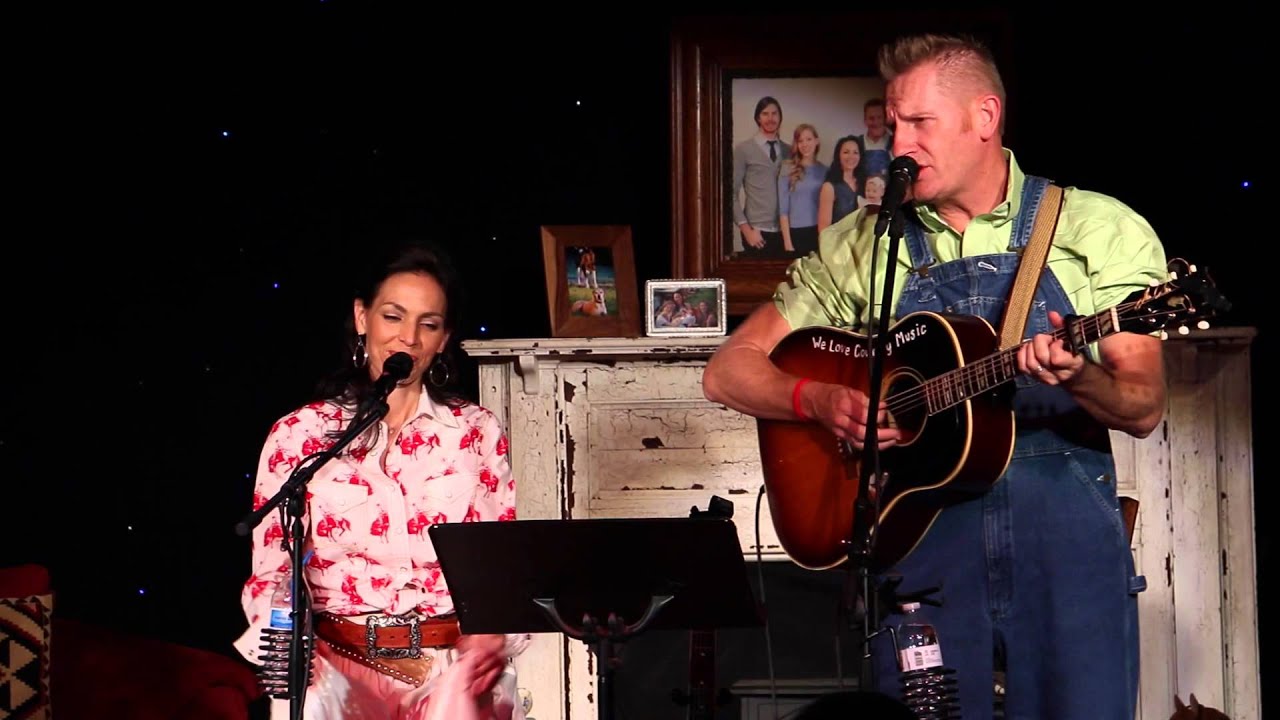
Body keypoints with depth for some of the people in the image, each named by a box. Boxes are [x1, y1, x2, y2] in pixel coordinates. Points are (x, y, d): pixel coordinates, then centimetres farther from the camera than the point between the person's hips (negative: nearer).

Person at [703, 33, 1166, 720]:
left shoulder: (1099, 231, 3)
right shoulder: (861, 245, 9)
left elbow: (1144, 407, -4)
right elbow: (729, 371, 9)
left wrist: (1079, 380, -26)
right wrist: (820, 400, -11)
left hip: (1066, 532, -1)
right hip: (918, 529, 1)